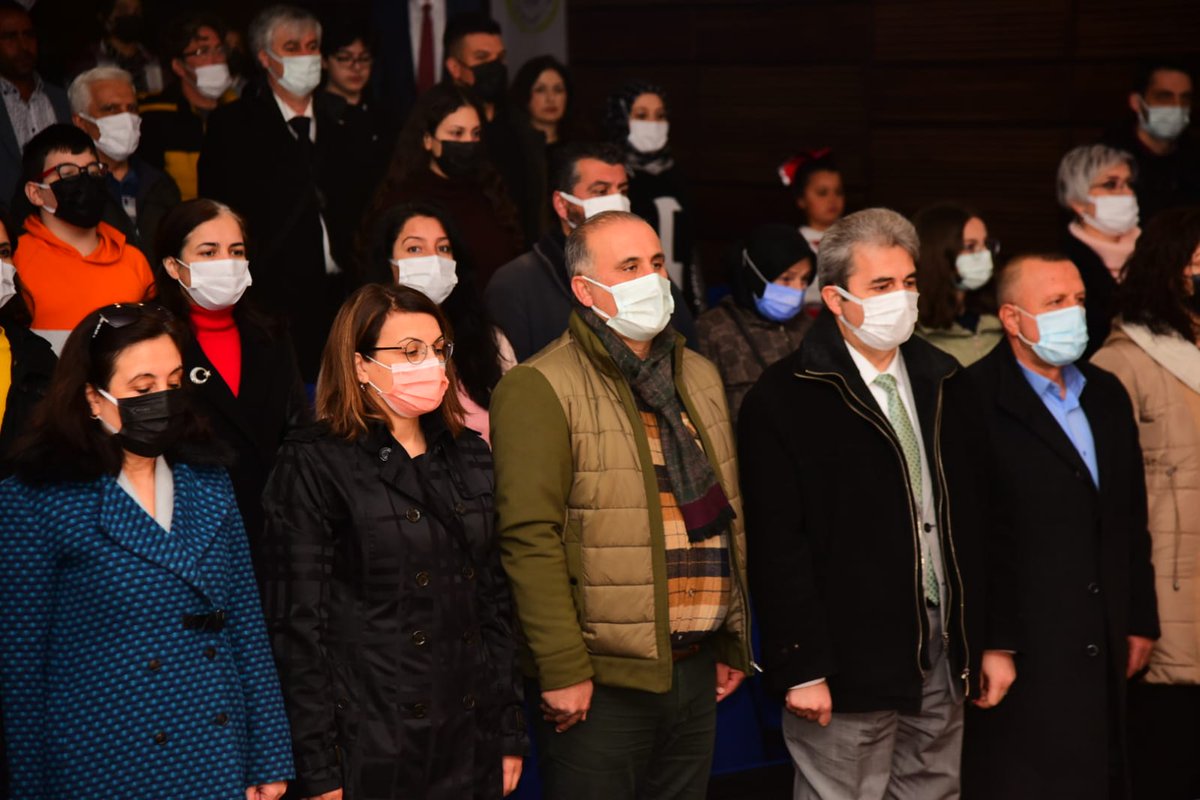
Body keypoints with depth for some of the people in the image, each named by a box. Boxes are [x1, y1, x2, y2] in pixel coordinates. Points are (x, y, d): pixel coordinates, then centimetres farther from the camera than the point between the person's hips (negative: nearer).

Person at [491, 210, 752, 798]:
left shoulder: (698, 378, 14)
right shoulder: (540, 389, -11)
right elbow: (530, 539, -16)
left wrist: (734, 643, 18)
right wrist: (562, 670, -18)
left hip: (696, 671, 7)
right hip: (599, 683, -7)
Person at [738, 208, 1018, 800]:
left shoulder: (947, 387, 12)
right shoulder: (782, 400, -6)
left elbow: (984, 522, 14)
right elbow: (776, 547, -11)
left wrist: (997, 640, 9)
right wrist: (801, 668, -15)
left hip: (946, 661, 5)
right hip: (850, 663, -5)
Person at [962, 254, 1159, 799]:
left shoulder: (1106, 395, 12)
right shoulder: (976, 401, -12)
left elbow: (1131, 521, 17)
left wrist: (1140, 620, 16)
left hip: (1102, 648, 7)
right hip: (1021, 651, -7)